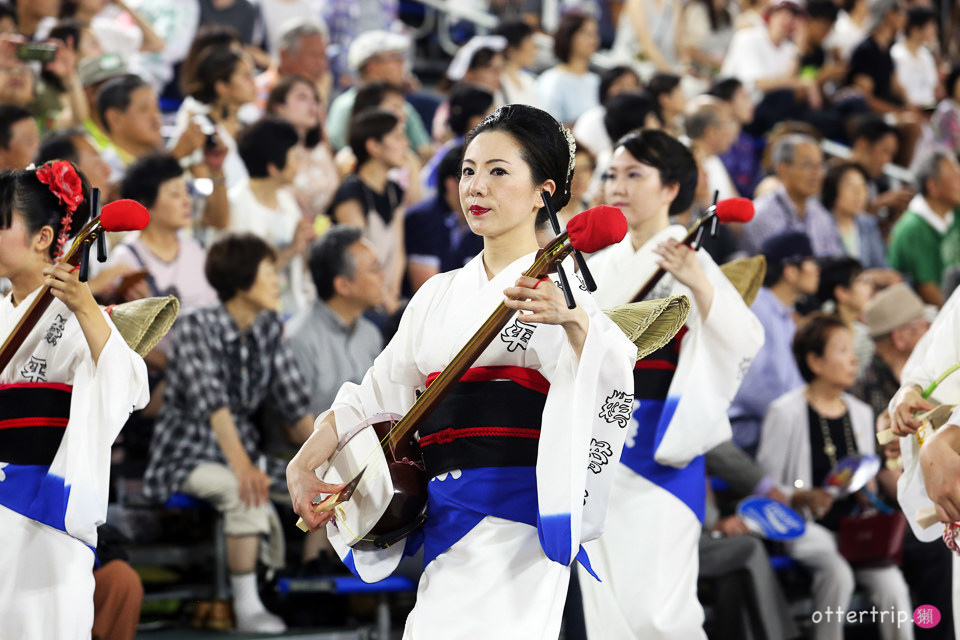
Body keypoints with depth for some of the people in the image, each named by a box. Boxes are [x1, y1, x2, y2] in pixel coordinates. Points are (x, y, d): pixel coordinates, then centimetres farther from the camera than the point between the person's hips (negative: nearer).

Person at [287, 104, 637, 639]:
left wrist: (574, 321, -40)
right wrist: (303, 465, 12)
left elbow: (614, 376, -20)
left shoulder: (556, 286, -1)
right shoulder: (441, 294, 20)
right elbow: (376, 394, 22)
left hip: (512, 518, -6)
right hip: (446, 516, 6)